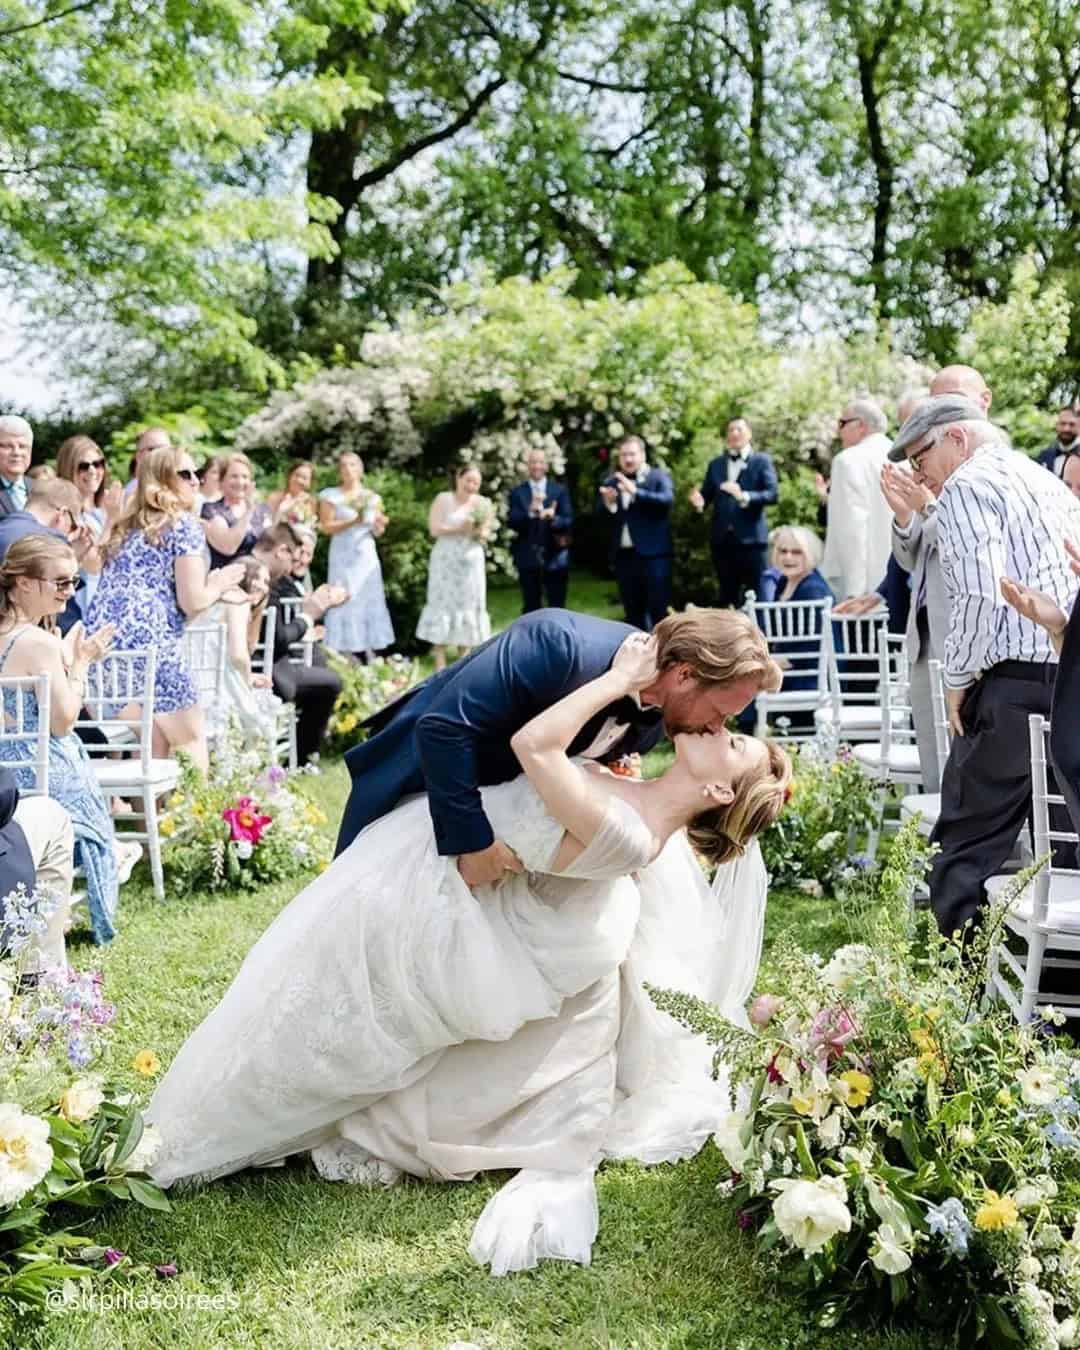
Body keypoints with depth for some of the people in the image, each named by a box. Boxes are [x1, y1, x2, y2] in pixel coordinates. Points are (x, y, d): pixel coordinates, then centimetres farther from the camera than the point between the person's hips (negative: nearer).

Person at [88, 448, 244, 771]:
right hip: (149, 645, -7)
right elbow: (192, 601, -6)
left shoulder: (125, 528, 23)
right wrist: (218, 585, 14)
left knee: (153, 748, 17)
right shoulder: (184, 525, 1)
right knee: (192, 741, 7)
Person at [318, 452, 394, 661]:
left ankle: (368, 657, 4)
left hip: (366, 556, 3)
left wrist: (379, 524, -10)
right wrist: (352, 522, -18)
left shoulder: (372, 497, 12)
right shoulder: (331, 496, 2)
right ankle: (344, 658, -8)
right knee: (345, 603, -8)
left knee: (369, 602, 0)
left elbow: (377, 532, 12)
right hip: (343, 557, -3)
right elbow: (327, 527, -6)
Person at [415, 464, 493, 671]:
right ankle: (440, 661, -1)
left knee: (468, 604, 6)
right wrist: (459, 529, -18)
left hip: (471, 561, 3)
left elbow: (486, 534, 8)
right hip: (446, 560, -3)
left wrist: (481, 532, -14)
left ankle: (464, 658, 15)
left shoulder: (482, 503, 4)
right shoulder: (444, 499, -4)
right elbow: (434, 529, -10)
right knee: (443, 603, -2)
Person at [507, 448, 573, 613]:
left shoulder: (560, 490, 5)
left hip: (555, 556, 0)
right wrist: (530, 512, -25)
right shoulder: (517, 492, 3)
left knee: (557, 607, 3)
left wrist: (553, 518, -24)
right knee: (531, 608, 7)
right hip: (528, 557, 0)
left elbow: (568, 520, -3)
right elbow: (512, 523, -7)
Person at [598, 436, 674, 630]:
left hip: (653, 554, -4)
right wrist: (608, 504, -17)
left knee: (659, 610, -4)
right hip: (624, 556, 4)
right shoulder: (611, 483, 11)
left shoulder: (659, 477, 1)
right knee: (632, 612, 9)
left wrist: (635, 492, -26)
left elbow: (667, 499, -18)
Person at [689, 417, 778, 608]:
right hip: (723, 540, 4)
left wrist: (744, 496, -27)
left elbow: (773, 494, -11)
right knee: (727, 597, 10)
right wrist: (699, 501, -12)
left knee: (756, 597, -2)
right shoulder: (716, 464, 15)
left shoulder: (762, 461, 1)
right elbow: (707, 494, 12)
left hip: (751, 539, -4)